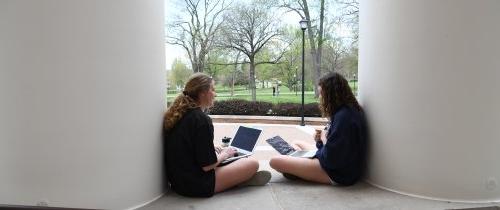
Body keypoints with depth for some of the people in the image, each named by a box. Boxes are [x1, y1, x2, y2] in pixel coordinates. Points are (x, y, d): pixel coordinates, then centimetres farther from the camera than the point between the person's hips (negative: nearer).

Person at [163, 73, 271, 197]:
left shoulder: (177, 113, 5)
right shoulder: (201, 119, -20)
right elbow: (207, 165, -20)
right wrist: (224, 154, -1)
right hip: (196, 186, -9)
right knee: (253, 164, -5)